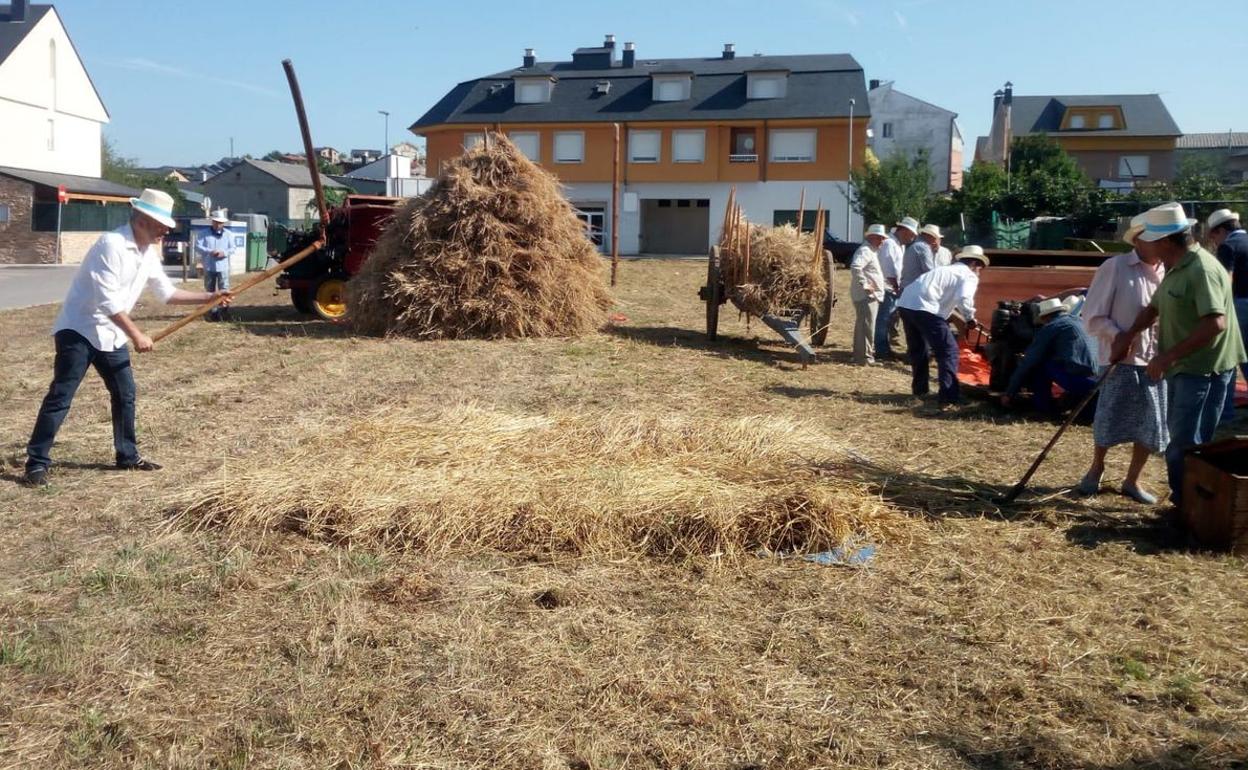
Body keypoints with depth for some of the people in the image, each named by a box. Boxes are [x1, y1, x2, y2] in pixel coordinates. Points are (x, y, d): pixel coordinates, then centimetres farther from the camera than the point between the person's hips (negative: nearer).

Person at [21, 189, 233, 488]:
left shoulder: (149, 253, 6)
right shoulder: (111, 244, -21)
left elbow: (167, 293, 16)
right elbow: (107, 300, -25)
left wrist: (210, 297, 10)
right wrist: (136, 335, -23)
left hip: (110, 335, 9)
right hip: (79, 330, -9)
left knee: (125, 394, 11)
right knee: (60, 397, -8)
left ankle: (128, 455, 24)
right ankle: (37, 463, -1)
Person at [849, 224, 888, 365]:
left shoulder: (872, 251, 19)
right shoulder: (865, 250, -14)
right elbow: (855, 267, -30)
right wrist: (865, 285, -26)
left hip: (871, 295, 11)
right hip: (866, 296, -11)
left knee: (862, 326, 17)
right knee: (867, 326, -9)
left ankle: (860, 355, 26)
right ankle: (865, 357, -6)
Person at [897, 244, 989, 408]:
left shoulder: (948, 269, 32)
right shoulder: (969, 276, 7)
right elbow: (963, 299, -12)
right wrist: (970, 318, 4)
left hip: (905, 303, 8)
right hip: (924, 308, -8)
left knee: (918, 349, 26)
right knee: (948, 351, 0)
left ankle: (919, 389, 40)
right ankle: (948, 397, -4)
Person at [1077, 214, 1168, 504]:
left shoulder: (1169, 271, 5)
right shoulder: (1115, 267, -9)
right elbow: (1093, 317, -8)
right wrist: (1118, 336, -23)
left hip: (1158, 360, 4)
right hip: (1123, 359, -4)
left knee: (1153, 426, 7)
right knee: (1108, 421, 5)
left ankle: (1132, 481, 25)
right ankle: (1096, 469, 32)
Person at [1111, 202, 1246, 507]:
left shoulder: (1202, 270, -21)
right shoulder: (1176, 268, 12)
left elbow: (1215, 323, -29)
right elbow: (1154, 308, 25)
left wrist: (1167, 356, -27)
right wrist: (1128, 337, 12)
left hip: (1203, 370, -10)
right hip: (1183, 368, 10)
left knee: (1184, 447, -7)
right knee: (1180, 440, 17)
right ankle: (1184, 503, 28)